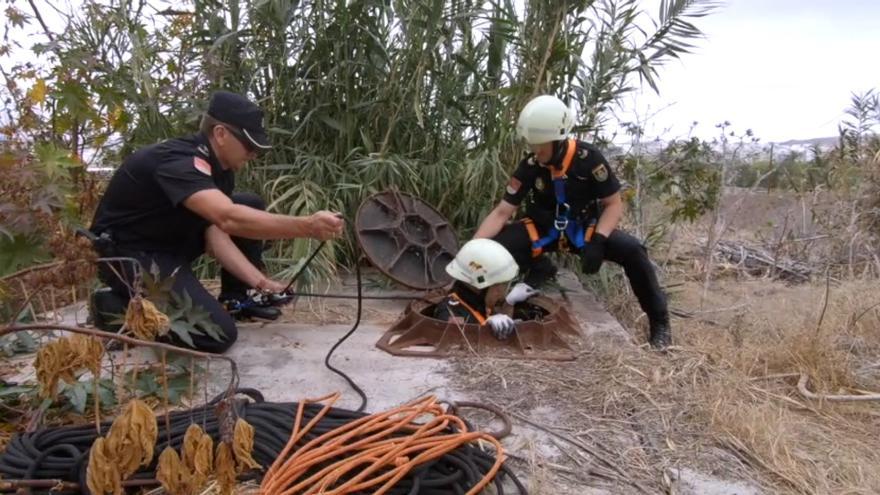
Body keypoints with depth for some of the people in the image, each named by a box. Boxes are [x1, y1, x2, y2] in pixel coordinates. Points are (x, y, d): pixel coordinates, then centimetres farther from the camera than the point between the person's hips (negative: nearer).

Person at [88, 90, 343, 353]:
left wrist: (260, 281, -18)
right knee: (218, 333, -22)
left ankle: (237, 298, 8)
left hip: (170, 243, 9)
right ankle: (119, 306, -3)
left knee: (251, 205, 0)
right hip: (127, 252, -9)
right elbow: (228, 219, -45)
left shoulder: (220, 167, 0)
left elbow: (216, 231, -7)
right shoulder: (179, 161, -29)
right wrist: (307, 226, -47)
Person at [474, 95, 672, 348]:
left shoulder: (588, 158, -20)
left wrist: (597, 241, -29)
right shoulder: (529, 166, -16)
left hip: (585, 227, -1)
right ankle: (540, 271, 4)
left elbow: (614, 204, -13)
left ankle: (659, 321, -7)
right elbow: (502, 212, -14)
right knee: (495, 247, -26)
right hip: (544, 229, 1)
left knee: (632, 251, -28)